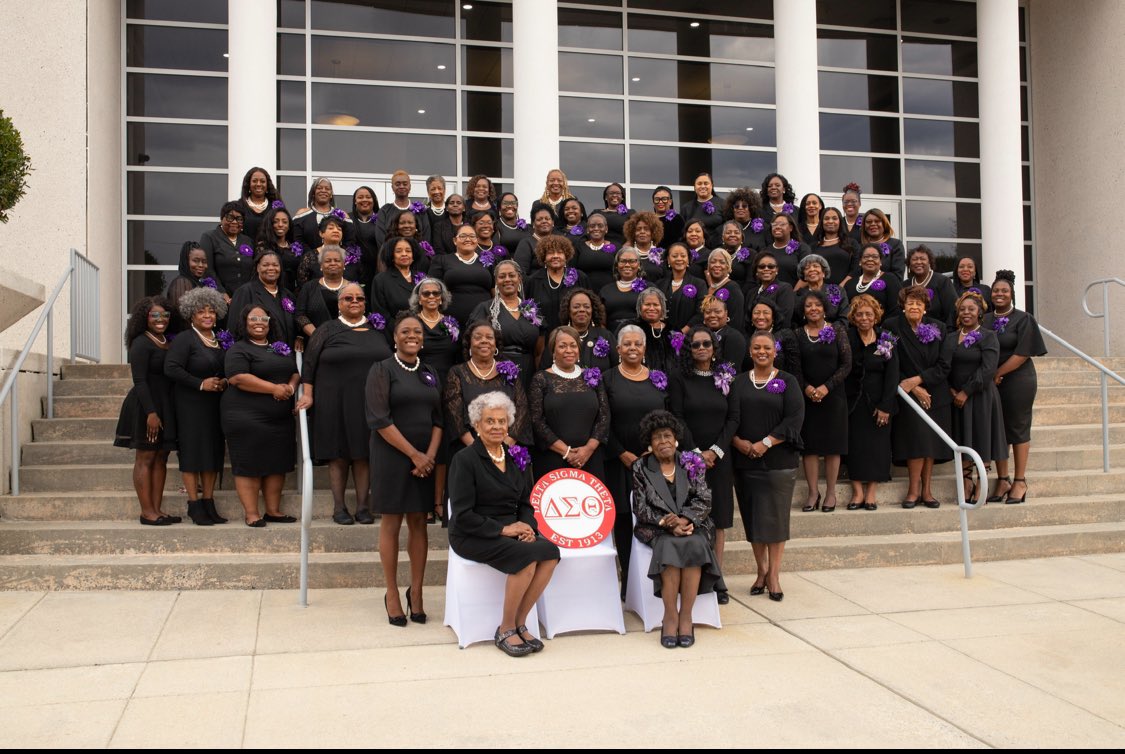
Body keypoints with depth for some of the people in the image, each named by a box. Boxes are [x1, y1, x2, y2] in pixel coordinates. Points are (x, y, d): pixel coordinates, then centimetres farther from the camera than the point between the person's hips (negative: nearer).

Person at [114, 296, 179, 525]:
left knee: (161, 458, 8)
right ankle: (147, 512, 0)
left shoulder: (169, 342, 13)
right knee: (145, 458, -3)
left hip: (165, 407, 8)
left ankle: (157, 509, 12)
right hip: (146, 406, -8)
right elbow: (139, 380, -15)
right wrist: (150, 412, -22)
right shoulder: (141, 343, -10)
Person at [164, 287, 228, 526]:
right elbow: (171, 368, -18)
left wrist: (224, 382, 0)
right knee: (192, 452, -3)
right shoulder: (185, 339, -8)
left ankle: (208, 504, 16)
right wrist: (201, 384, -19)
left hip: (215, 404, 7)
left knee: (213, 452, 8)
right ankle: (194, 506, 3)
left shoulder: (221, 340, 12)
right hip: (190, 405, -6)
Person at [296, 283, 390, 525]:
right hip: (335, 402, -2)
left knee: (363, 454, 3)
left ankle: (363, 506, 10)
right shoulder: (328, 330, 5)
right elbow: (309, 362, 3)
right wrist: (307, 394, -5)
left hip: (369, 403, 2)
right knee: (338, 454, 2)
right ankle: (339, 507, 11)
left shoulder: (377, 330, 11)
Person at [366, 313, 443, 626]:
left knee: (419, 523, 6)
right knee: (392, 523, 2)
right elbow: (379, 420, -12)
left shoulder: (430, 374, 13)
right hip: (391, 456, -4)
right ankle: (392, 594, 11)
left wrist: (430, 455, -6)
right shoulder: (382, 370, -2)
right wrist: (414, 454, -14)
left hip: (426, 458, 4)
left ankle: (416, 592, 15)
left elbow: (438, 419, 10)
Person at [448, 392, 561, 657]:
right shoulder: (465, 459, -8)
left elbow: (525, 504, 15)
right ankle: (505, 630, -12)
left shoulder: (517, 458, 11)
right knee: (527, 556, -29)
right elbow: (463, 515, -13)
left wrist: (527, 526, -6)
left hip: (510, 530, 6)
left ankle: (519, 623, -9)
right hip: (472, 536, -6)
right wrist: (503, 529, -18)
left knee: (550, 552, -22)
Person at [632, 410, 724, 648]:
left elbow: (704, 501, 1)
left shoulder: (692, 464, 8)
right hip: (658, 529, -1)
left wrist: (684, 520, -17)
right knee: (670, 546, -33)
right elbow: (641, 507, 0)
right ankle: (670, 616, -26)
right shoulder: (641, 467, 6)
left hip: (692, 525, 1)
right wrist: (666, 523, -16)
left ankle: (686, 616, -24)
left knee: (694, 545, -32)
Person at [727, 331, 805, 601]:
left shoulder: (787, 381, 3)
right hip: (745, 460, 2)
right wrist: (737, 441, -18)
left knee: (775, 516, -2)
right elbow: (731, 416, 0)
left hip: (779, 460, -2)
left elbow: (795, 418, -6)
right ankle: (761, 571, 18)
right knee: (752, 517, 6)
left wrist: (766, 442, -15)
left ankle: (773, 575, 7)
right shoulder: (739, 382, 9)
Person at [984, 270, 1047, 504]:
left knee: (1018, 428, 0)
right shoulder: (984, 320, 10)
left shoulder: (1023, 319, -2)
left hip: (1018, 381, -4)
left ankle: (1020, 481, 7)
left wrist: (997, 374, -12)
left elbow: (1022, 354, -10)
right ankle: (1002, 480, 12)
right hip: (991, 382, 4)